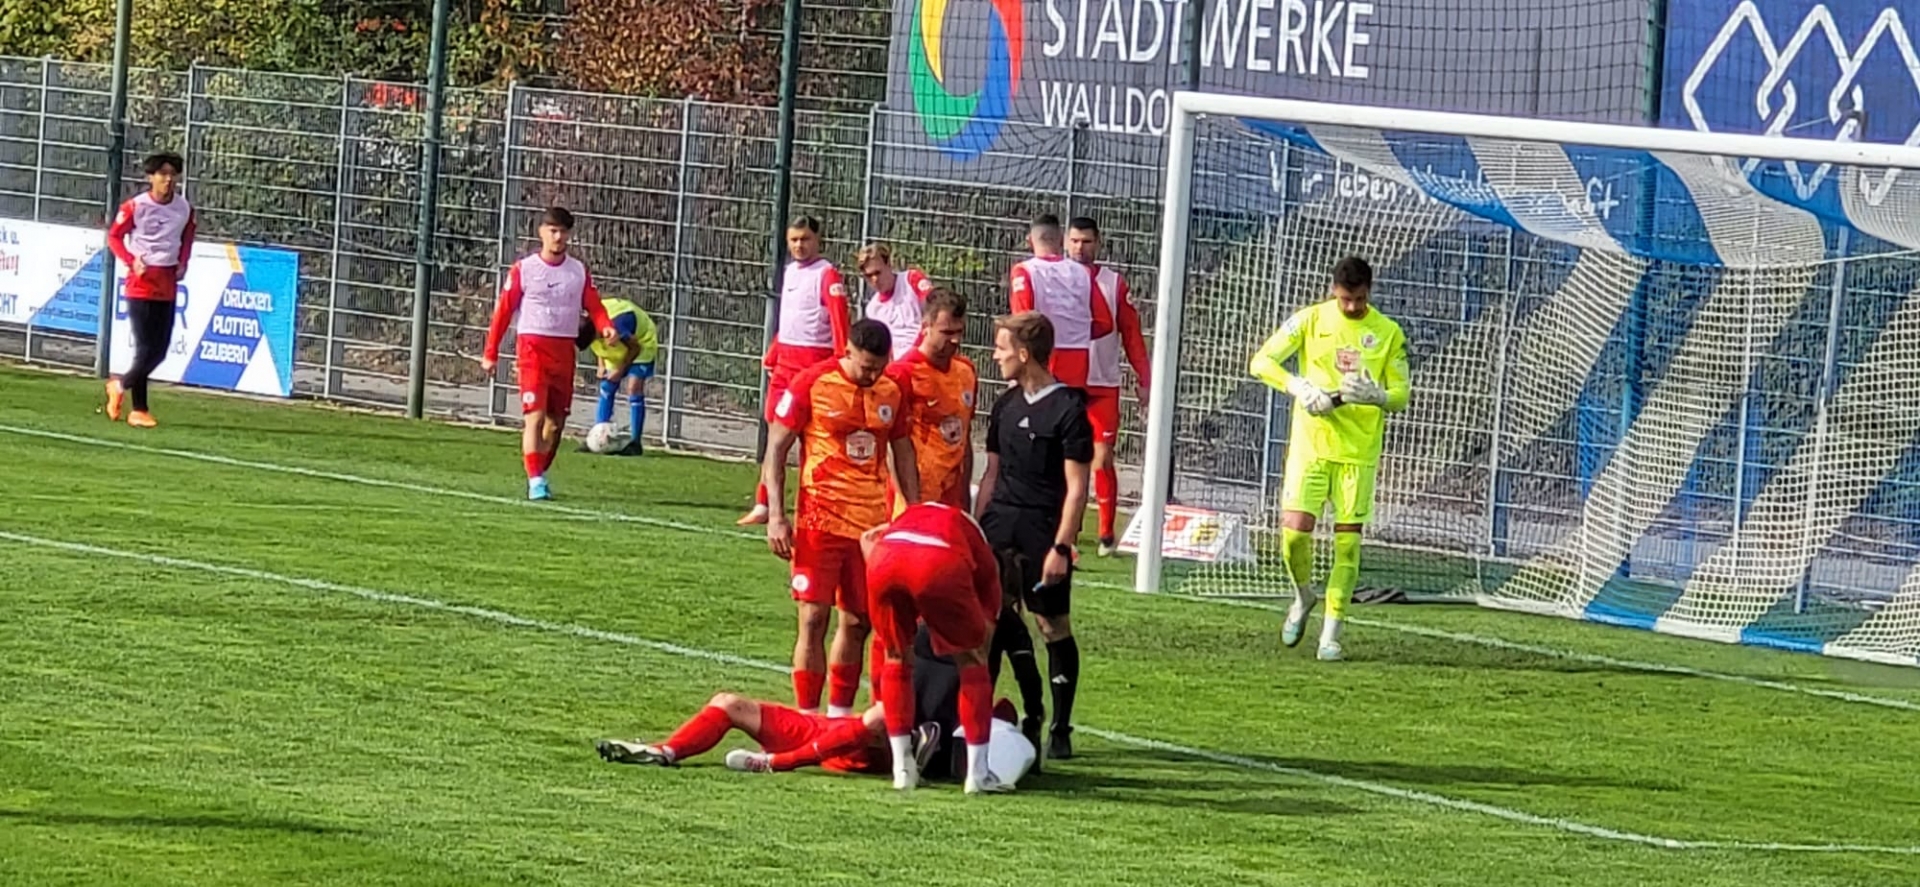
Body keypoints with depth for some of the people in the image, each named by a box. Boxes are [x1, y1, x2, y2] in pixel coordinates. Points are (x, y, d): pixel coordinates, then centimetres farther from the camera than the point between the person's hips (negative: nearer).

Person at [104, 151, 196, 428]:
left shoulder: (185, 208, 3)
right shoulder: (135, 207, -9)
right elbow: (114, 236, 0)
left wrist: (183, 263, 2)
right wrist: (131, 260, -14)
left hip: (168, 284, 5)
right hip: (141, 283, -5)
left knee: (160, 351, 5)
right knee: (146, 349, -8)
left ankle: (121, 386, 25)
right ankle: (139, 410, 7)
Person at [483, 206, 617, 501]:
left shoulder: (579, 272, 8)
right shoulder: (523, 269, -1)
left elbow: (594, 306, 1)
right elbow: (504, 310, 0)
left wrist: (606, 327, -21)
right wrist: (491, 353, -3)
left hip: (564, 351, 4)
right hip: (532, 348, -4)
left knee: (557, 419, 9)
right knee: (535, 415, -14)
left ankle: (541, 474, 25)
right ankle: (535, 481, -16)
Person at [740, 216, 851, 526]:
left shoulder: (828, 275, -8)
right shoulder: (789, 272, 17)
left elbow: (840, 323, -15)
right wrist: (771, 358, 22)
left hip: (815, 360, -8)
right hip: (785, 360, 8)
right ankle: (763, 505, 12)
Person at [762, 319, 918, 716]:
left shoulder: (892, 392, 7)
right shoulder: (811, 384, -7)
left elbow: (903, 454, 18)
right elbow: (776, 449, -4)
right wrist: (776, 516, -10)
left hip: (873, 522, 5)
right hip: (820, 519, -5)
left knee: (858, 622, 9)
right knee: (814, 619, -7)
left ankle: (840, 716, 21)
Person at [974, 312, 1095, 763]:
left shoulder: (1067, 409, -8)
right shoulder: (1006, 405, 13)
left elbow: (1076, 488, -9)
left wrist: (1061, 547, -15)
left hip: (1043, 534, -6)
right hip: (1000, 528, 6)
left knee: (1054, 628, 0)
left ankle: (1060, 729, 8)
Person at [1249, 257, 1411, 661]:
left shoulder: (1388, 333, 2)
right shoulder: (1310, 320, 1)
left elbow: (1401, 395, 3)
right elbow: (1262, 361, 0)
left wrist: (1376, 396, -20)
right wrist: (1299, 387, -16)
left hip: (1359, 450, 0)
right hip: (1310, 445, 0)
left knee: (1348, 542, -3)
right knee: (1294, 530, -10)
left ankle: (1331, 633, 6)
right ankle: (1304, 597, 20)